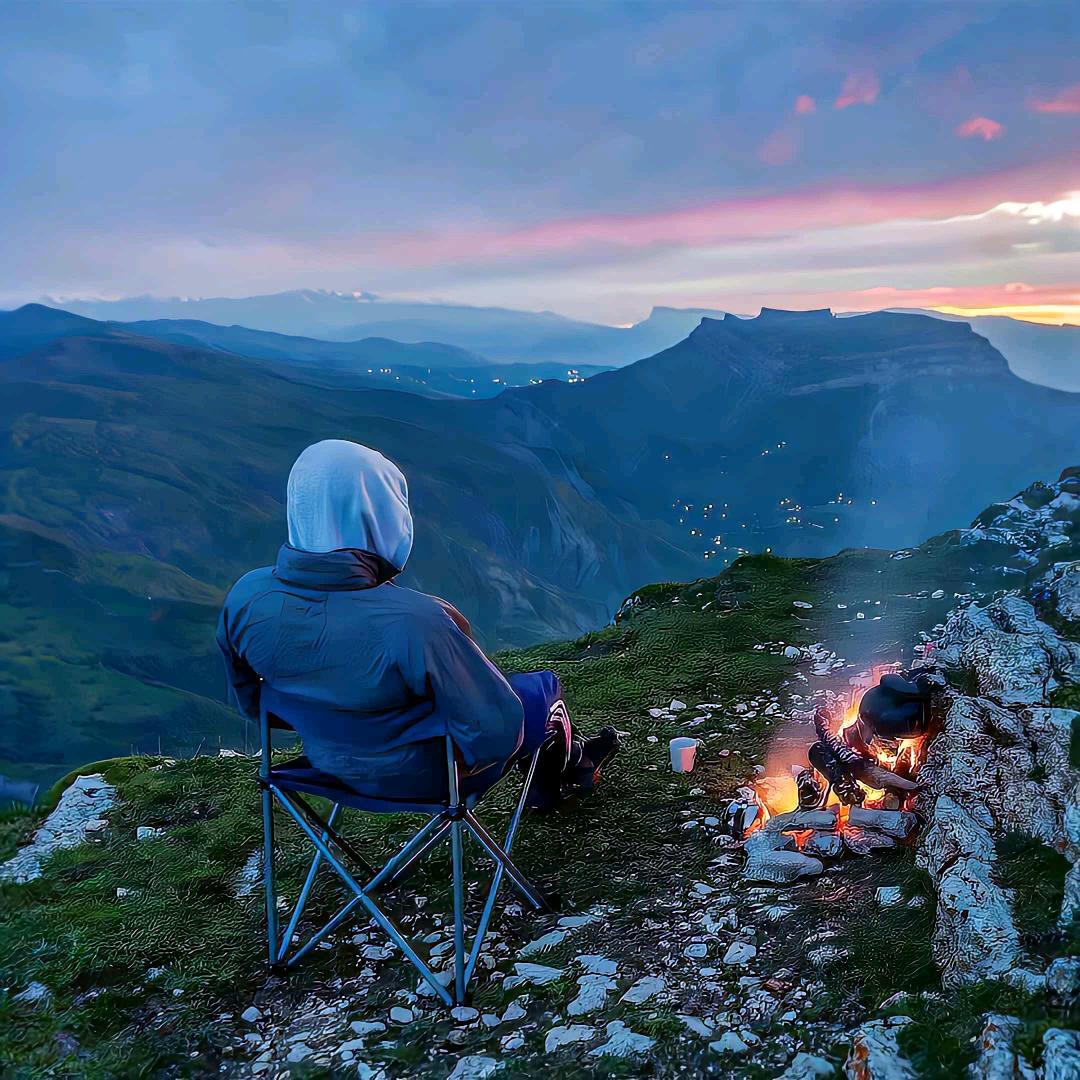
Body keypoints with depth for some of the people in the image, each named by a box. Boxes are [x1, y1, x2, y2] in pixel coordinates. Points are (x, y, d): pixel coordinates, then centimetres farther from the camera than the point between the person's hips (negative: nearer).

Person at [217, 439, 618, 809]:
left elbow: (251, 702, -2)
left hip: (326, 761, 6)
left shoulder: (245, 599, -20)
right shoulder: (411, 622, -39)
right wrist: (477, 752, -5)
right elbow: (494, 731, -29)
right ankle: (561, 776, 54)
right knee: (543, 687, 20)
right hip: (422, 774, -5)